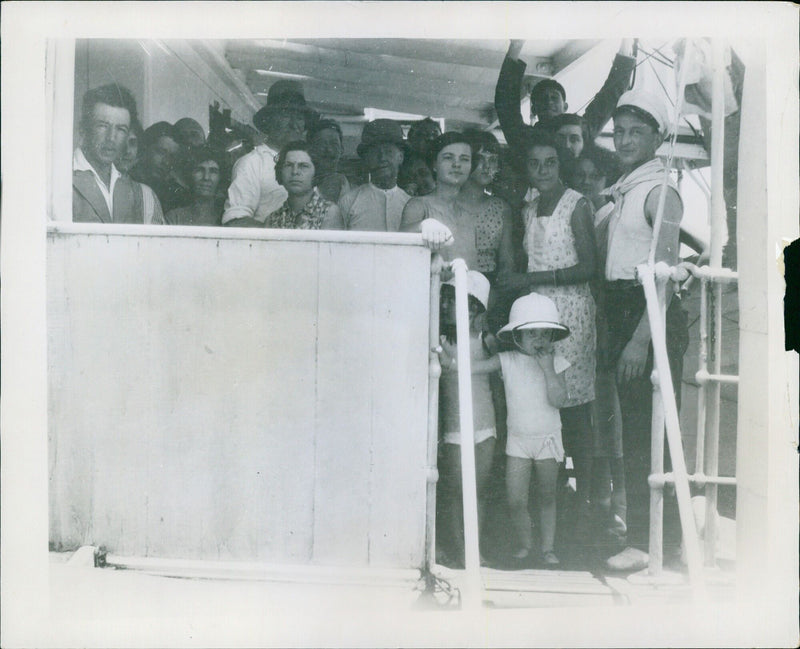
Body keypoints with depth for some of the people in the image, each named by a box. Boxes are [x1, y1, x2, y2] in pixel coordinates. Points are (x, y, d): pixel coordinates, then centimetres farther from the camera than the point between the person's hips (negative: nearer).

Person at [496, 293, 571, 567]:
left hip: (548, 439, 0)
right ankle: (524, 544, 19)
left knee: (547, 497, 12)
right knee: (516, 501, -4)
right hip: (517, 440, 0)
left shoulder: (555, 361, -5)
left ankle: (548, 547, 27)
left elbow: (558, 400, -14)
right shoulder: (507, 361, -5)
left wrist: (548, 369, -20)